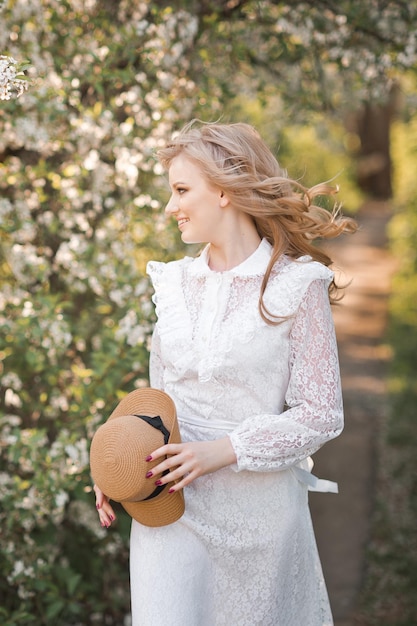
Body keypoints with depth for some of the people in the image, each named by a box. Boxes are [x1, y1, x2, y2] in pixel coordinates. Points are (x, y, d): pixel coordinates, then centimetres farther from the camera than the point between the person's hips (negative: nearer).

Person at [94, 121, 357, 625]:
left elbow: (322, 414, -8)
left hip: (260, 505, -3)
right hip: (171, 501, 3)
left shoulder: (297, 285, -7)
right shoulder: (174, 282, 8)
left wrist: (224, 451, -18)